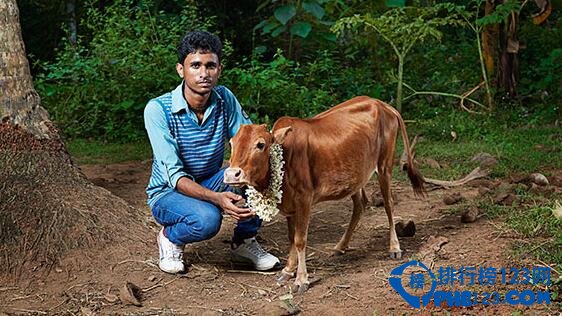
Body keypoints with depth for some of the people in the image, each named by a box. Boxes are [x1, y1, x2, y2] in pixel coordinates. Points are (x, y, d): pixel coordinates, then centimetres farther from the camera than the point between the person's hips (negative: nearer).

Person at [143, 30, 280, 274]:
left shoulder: (225, 99, -8)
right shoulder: (158, 109, -23)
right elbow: (174, 175, -27)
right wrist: (216, 197, -44)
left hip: (212, 184, 5)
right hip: (169, 193, -4)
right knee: (206, 219, -37)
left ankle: (244, 241, -2)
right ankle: (169, 238, -1)